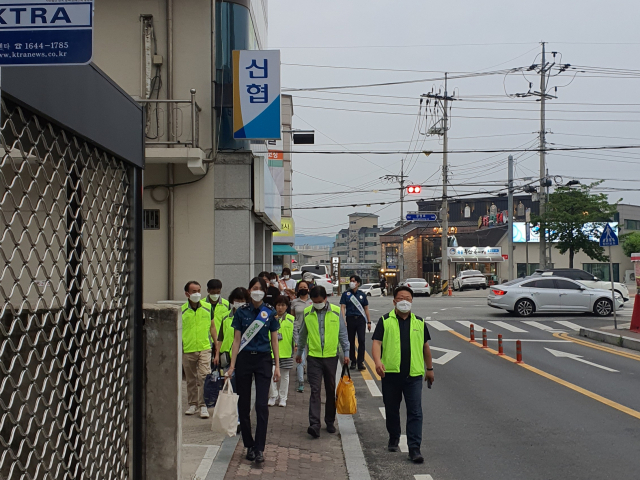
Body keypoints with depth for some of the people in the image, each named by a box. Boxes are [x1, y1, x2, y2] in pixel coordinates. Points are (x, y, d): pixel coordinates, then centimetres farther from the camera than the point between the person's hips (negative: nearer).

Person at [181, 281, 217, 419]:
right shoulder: (182, 310, 0)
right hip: (187, 350, 1)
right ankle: (192, 404, 23)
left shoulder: (208, 307, 4)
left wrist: (217, 344, 10)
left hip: (204, 348, -1)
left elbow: (212, 327, 12)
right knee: (191, 379, 11)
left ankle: (203, 406, -3)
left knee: (204, 377, -8)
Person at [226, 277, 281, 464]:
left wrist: (277, 366, 2)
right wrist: (232, 365, -2)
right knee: (244, 404, 5)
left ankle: (259, 448, -3)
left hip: (263, 359, -1)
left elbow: (274, 340, 6)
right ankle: (249, 445, 18)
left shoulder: (270, 313, 2)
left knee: (261, 405, -8)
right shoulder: (241, 312, 1)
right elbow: (237, 339, 3)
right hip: (244, 358, 1)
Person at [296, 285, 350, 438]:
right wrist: (299, 352, 21)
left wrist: (346, 353, 3)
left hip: (331, 357, 1)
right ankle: (314, 425, -10)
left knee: (331, 391, 11)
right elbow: (303, 335, 13)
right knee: (315, 391, -7)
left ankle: (330, 422, 24)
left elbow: (342, 333, 6)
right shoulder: (307, 312, 0)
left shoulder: (336, 311, -2)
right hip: (313, 357, -1)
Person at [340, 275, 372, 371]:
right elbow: (343, 307, -2)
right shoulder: (346, 294, 4)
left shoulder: (362, 295, 8)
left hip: (360, 320, 0)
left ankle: (360, 362, -7)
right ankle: (353, 361, 20)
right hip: (350, 319, 0)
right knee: (351, 341, 7)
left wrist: (369, 322, 10)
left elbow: (366, 309, 12)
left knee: (361, 340, -11)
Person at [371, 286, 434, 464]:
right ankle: (394, 438, 35)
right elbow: (377, 342, -7)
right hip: (390, 374, -1)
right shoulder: (385, 321, 2)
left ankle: (414, 449, -4)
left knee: (415, 412, -6)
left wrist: (430, 368, 22)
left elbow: (425, 346, 19)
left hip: (414, 375, 1)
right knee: (391, 410, 13)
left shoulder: (419, 322, 11)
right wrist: (378, 361, -24)